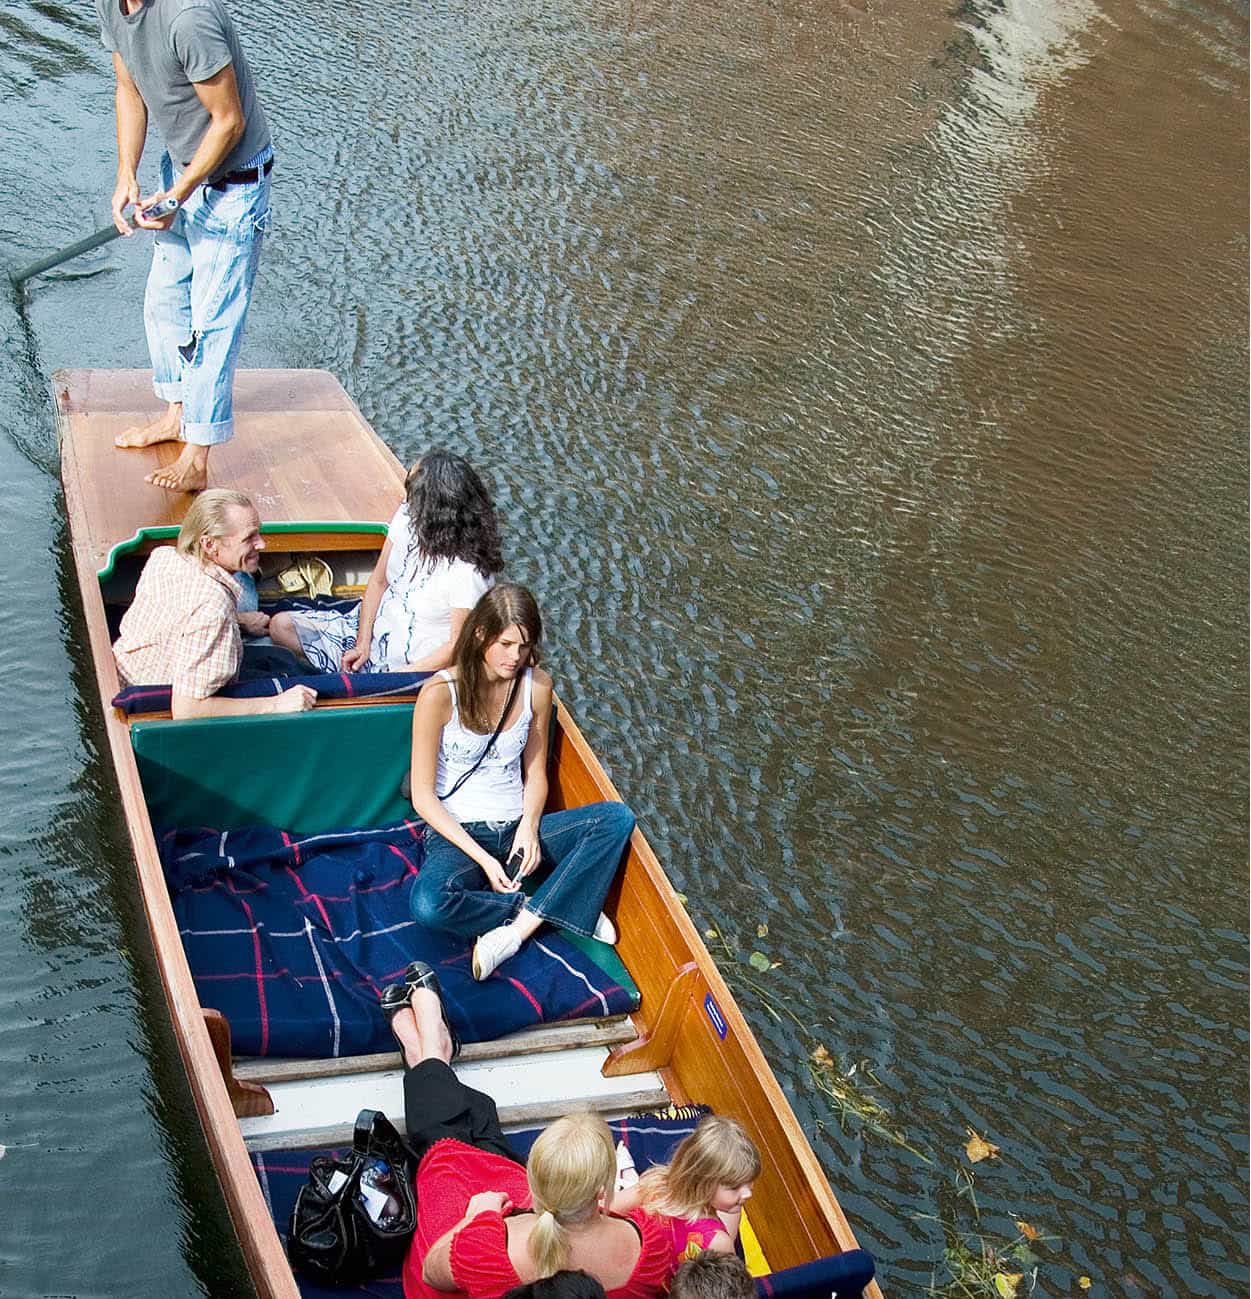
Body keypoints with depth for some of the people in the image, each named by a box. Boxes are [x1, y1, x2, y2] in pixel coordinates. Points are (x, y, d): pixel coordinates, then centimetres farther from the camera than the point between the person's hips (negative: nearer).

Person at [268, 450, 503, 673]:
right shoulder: (408, 516, -10)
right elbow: (378, 581, 1)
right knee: (281, 625, 4)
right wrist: (362, 644, -7)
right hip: (376, 623, 7)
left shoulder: (468, 573, -30)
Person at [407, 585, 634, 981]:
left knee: (617, 817, -19)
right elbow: (423, 796, -12)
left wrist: (528, 826, -13)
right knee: (428, 905, -37)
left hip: (517, 827, 4)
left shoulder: (537, 686, -1)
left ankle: (519, 927, -25)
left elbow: (535, 774, 9)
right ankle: (561, 908, -17)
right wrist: (482, 858, -20)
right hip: (456, 832, -4)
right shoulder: (440, 693, -14)